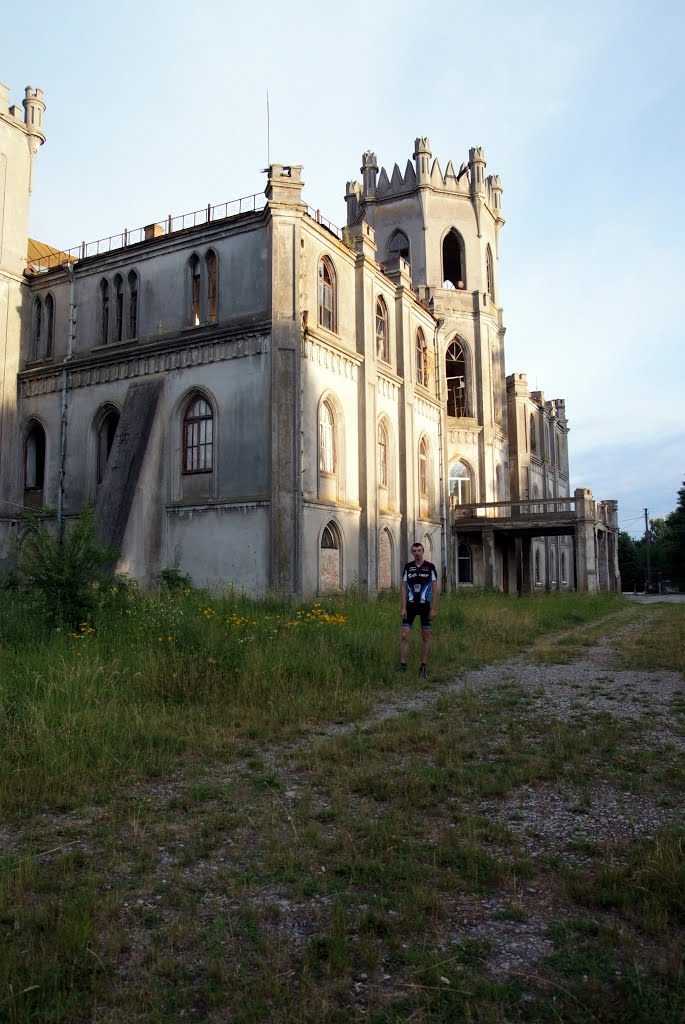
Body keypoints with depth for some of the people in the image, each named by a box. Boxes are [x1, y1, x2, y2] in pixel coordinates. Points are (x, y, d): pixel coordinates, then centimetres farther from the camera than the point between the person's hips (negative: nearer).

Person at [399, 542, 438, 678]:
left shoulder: (430, 567, -2)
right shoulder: (408, 567, 4)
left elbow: (435, 589, -2)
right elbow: (403, 587, 4)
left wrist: (433, 609, -8)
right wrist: (403, 607, -4)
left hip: (425, 606, -1)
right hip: (410, 605, 1)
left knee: (426, 637, 5)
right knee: (404, 636, -7)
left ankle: (423, 667, 13)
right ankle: (402, 665, -1)